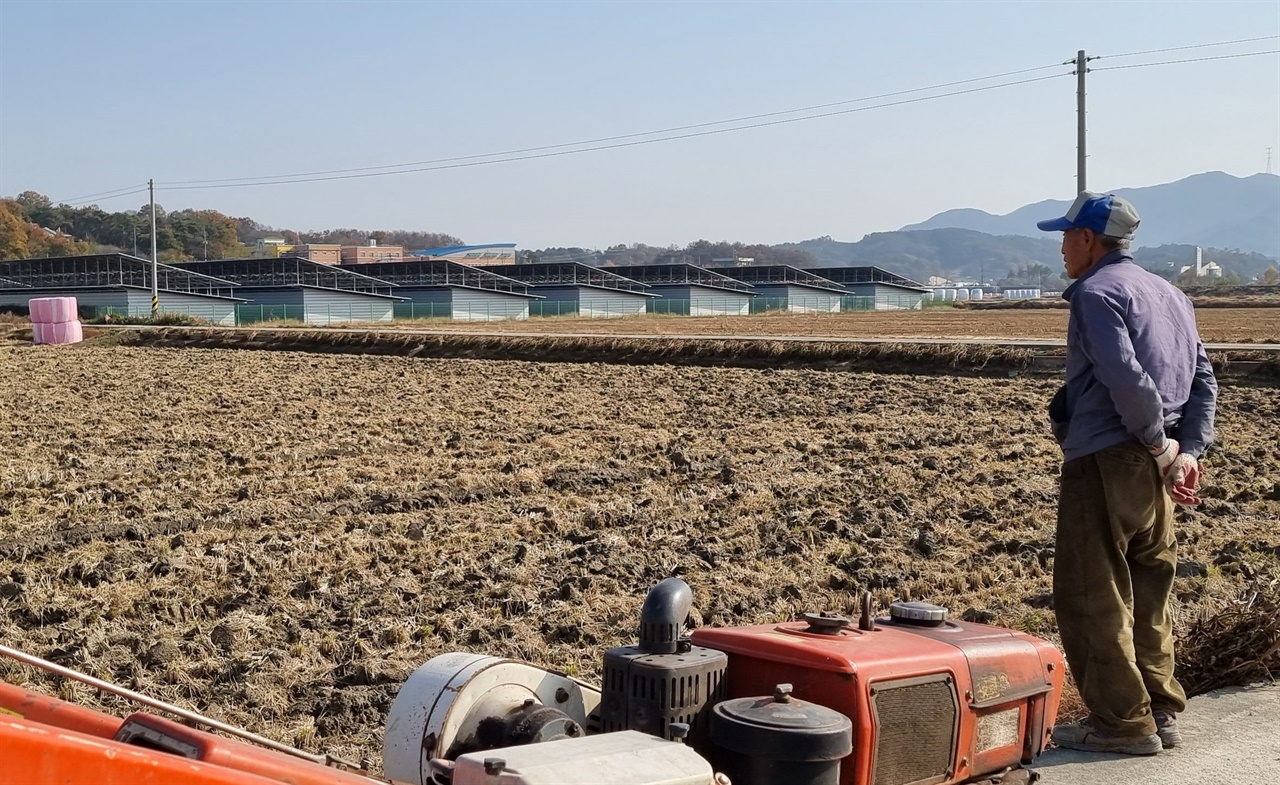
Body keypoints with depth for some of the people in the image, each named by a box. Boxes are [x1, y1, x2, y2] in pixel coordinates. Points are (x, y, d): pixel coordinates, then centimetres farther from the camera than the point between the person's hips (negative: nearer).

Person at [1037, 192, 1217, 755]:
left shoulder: (1097, 293, -9)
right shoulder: (1168, 293, 18)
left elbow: (1126, 378, -22)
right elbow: (1203, 380, 14)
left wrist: (1161, 446, -11)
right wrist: (1189, 449, 6)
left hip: (1104, 460, -9)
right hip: (1152, 467, 9)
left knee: (1091, 595, -2)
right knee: (1148, 592, 16)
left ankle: (1120, 721, 0)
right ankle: (1160, 712, 21)